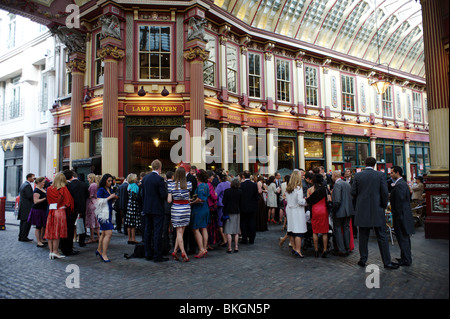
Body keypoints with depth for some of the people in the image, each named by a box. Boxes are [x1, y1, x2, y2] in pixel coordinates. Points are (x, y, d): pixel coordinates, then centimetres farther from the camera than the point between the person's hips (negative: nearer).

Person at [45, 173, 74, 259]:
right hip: (60, 212, -4)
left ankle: (51, 251, 11)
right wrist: (70, 210, 7)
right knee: (57, 232, 1)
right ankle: (55, 251, 2)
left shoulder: (49, 189, 6)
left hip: (51, 212, 4)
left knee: (50, 232, 9)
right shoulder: (64, 189, -6)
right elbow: (68, 200, -6)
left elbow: (48, 200, 17)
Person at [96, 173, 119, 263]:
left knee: (104, 233, 17)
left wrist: (115, 198, 4)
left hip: (109, 212, 8)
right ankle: (104, 254, -4)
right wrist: (109, 197, -17)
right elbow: (99, 202, -16)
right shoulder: (101, 190, -9)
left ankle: (99, 250, 32)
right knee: (108, 233, -12)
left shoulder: (110, 190, 13)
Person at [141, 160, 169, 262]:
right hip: (157, 209, -7)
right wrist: (169, 197, 3)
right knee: (157, 232, -2)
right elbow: (164, 195, -18)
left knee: (147, 231, 12)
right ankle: (157, 256, 2)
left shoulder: (145, 178, 6)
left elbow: (142, 194, 11)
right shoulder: (159, 179, -16)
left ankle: (148, 254, 20)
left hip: (147, 209, 7)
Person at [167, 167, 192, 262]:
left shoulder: (171, 185, -5)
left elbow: (169, 200, -6)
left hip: (175, 208, 0)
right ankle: (175, 251, 12)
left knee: (179, 232, 3)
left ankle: (183, 252, -2)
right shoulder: (188, 184, -4)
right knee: (181, 232, 9)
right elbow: (189, 197, 8)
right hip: (186, 208, 1)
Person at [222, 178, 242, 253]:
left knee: (228, 231, 0)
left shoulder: (227, 191, -12)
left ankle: (229, 248, -1)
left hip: (228, 212, -3)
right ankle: (236, 247, 11)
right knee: (236, 231, 11)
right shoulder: (240, 191, -2)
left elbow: (223, 201, -13)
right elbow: (241, 203, 2)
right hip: (237, 211, 3)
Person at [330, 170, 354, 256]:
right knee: (346, 228, 13)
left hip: (340, 211, -8)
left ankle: (342, 250, 4)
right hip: (348, 210, 8)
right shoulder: (347, 184, 10)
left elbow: (337, 200, -23)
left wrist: (333, 210, -12)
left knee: (337, 229, 2)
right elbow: (351, 197, 13)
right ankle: (347, 249, 20)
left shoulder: (337, 184, -16)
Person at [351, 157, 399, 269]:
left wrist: (356, 207, 11)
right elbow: (385, 193, -6)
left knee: (363, 236, 10)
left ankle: (363, 259, 16)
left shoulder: (357, 175, 0)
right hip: (377, 210, -1)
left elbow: (353, 192, -1)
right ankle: (387, 262, 10)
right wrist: (384, 207, 8)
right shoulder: (381, 175, -3)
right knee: (382, 236, 6)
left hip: (362, 210, 1)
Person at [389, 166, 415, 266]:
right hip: (405, 215, 11)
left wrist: (397, 216, -18)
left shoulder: (399, 185, -20)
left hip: (401, 216, -11)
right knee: (405, 237, 18)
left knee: (402, 238, -3)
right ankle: (406, 258, 29)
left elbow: (400, 202, -22)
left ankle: (406, 260, 4)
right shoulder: (403, 183, 13)